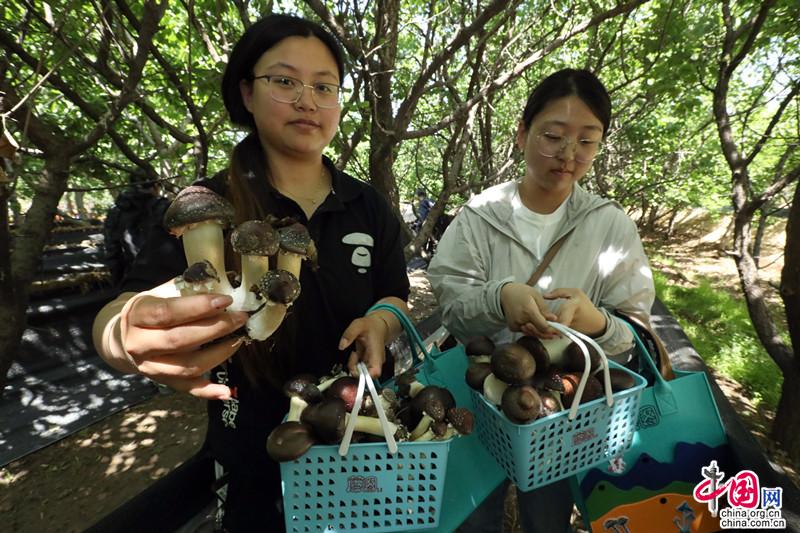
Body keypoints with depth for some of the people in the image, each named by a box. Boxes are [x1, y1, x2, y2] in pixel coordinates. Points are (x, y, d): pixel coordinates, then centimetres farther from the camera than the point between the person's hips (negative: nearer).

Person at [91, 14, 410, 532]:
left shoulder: (370, 207, -6)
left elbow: (395, 299, 0)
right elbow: (122, 315, -21)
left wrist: (379, 322, -22)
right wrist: (131, 336, -45)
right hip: (256, 460, -1)